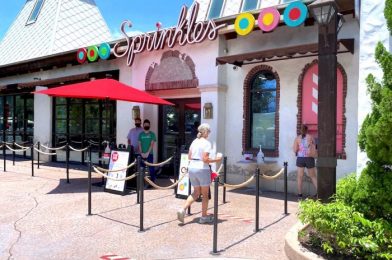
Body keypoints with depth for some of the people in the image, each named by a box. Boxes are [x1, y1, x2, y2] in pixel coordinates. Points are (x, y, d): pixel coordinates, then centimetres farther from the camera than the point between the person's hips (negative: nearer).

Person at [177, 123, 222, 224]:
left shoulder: (194, 142, 10)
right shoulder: (206, 143, -11)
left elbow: (189, 157, 11)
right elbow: (205, 159, -16)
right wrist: (216, 160, -4)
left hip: (191, 168, 7)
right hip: (202, 169, -6)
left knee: (196, 192, 18)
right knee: (205, 194, 10)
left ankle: (183, 210, 3)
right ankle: (204, 217, 19)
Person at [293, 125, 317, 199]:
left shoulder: (297, 138, -1)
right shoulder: (310, 137, 0)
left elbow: (295, 150, -5)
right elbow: (314, 147, 7)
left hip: (300, 159, 0)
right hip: (309, 159, 1)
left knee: (300, 177, 6)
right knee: (313, 176, 12)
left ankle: (300, 194, 7)